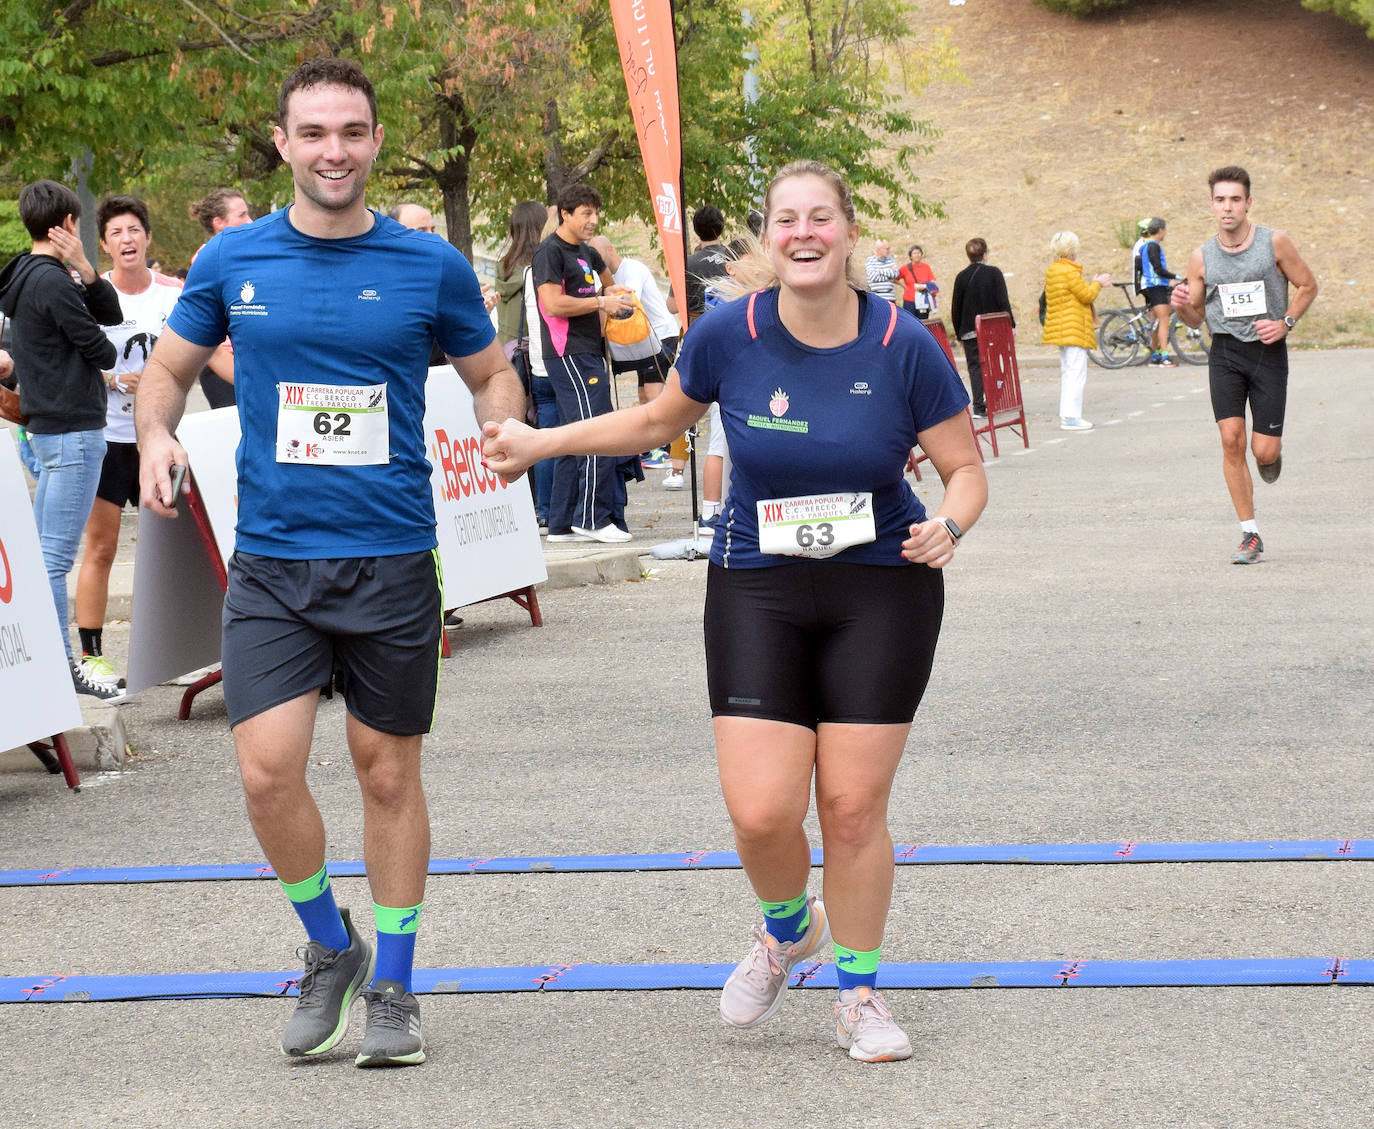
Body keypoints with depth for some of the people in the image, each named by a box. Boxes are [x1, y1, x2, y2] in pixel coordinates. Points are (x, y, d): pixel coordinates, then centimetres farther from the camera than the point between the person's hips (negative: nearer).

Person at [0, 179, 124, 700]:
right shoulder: (51, 281, -15)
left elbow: (111, 315, 12)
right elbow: (101, 351, -13)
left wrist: (85, 271, -4)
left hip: (49, 428, 10)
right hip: (73, 428, -10)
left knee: (42, 551, 12)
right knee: (55, 556, -9)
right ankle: (61, 669, -8)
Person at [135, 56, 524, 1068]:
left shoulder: (431, 266, 0)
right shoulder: (232, 261, 3)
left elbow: (494, 377, 11)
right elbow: (169, 369, 15)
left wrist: (502, 433, -11)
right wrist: (156, 434, -6)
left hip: (393, 561, -1)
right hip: (271, 563, 1)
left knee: (388, 773, 8)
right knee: (268, 771, -10)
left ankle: (391, 984, 25)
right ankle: (330, 948, 17)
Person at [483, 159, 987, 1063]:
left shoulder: (903, 346, -11)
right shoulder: (730, 334, -8)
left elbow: (966, 469, -2)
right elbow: (658, 421, 12)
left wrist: (949, 525, -23)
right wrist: (538, 444, 9)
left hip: (882, 590, -1)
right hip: (758, 588, 1)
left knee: (853, 808, 0)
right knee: (761, 812, -8)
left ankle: (859, 995, 23)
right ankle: (789, 930, 28)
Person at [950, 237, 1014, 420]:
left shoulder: (961, 277, 2)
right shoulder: (993, 273, -4)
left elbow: (956, 308, 5)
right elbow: (1003, 302, -7)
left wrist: (959, 333, 13)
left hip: (969, 331, 1)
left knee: (975, 366, 2)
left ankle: (979, 406, -6)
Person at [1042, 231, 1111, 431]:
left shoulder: (1052, 271, 13)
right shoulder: (1069, 271, -17)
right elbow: (1086, 295, -15)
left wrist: (1094, 284, 20)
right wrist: (1098, 283, 2)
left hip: (1059, 329, 10)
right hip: (1074, 329, -10)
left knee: (1067, 372, 14)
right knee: (1077, 371, -9)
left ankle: (1066, 415, 16)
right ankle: (1071, 417, -13)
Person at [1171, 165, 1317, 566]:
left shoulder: (1274, 243, -4)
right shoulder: (1201, 257, 2)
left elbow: (1308, 285, 6)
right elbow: (1196, 318, 10)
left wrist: (1285, 323, -8)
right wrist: (1182, 306, -13)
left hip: (1268, 351, -1)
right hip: (1225, 352, 2)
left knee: (1264, 450, -6)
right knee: (1231, 439, -10)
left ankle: (1272, 455, 35)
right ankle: (1250, 534, -1)